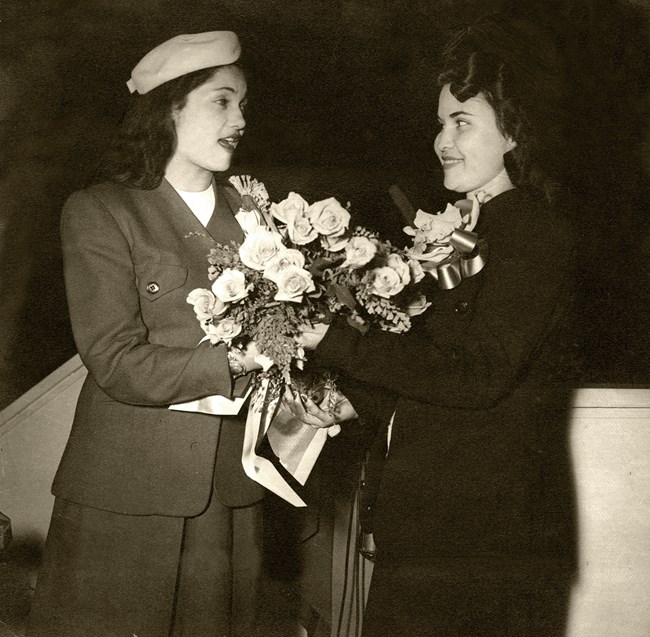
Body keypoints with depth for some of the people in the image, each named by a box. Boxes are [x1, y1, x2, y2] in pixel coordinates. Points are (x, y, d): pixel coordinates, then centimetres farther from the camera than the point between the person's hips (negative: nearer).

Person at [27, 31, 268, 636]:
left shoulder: (249, 211, 11)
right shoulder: (99, 211, -4)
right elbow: (117, 364, -12)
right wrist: (234, 360, -17)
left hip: (231, 493, 4)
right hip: (127, 496, -4)